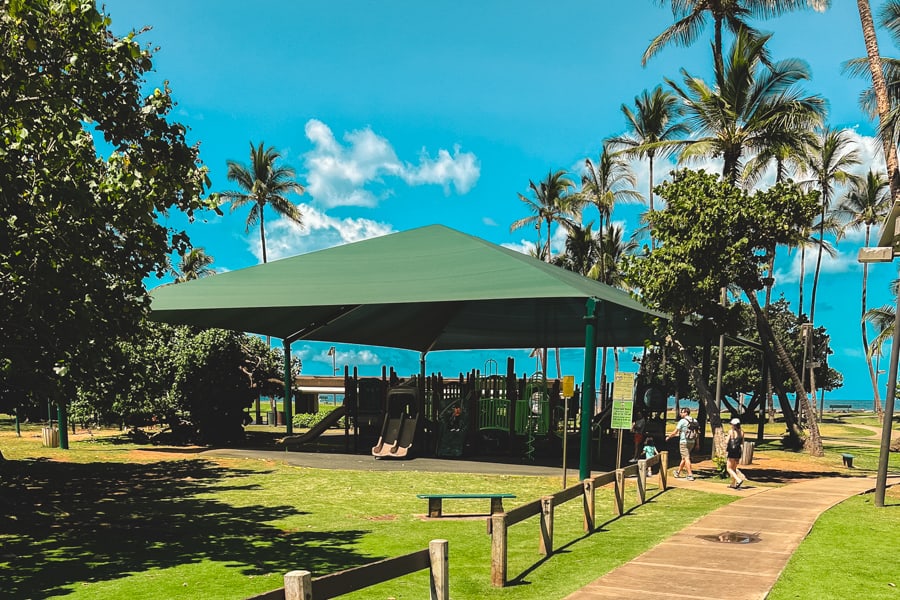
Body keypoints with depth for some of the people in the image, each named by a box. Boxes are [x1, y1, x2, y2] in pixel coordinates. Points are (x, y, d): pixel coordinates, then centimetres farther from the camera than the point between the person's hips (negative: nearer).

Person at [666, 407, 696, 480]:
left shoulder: (682, 421, -11)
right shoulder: (694, 421, 7)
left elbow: (675, 432, -7)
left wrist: (668, 437, 8)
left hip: (684, 442, -7)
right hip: (692, 442, 7)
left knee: (686, 458, -6)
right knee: (684, 458, 18)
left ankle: (690, 475, -12)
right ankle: (678, 472, 32)